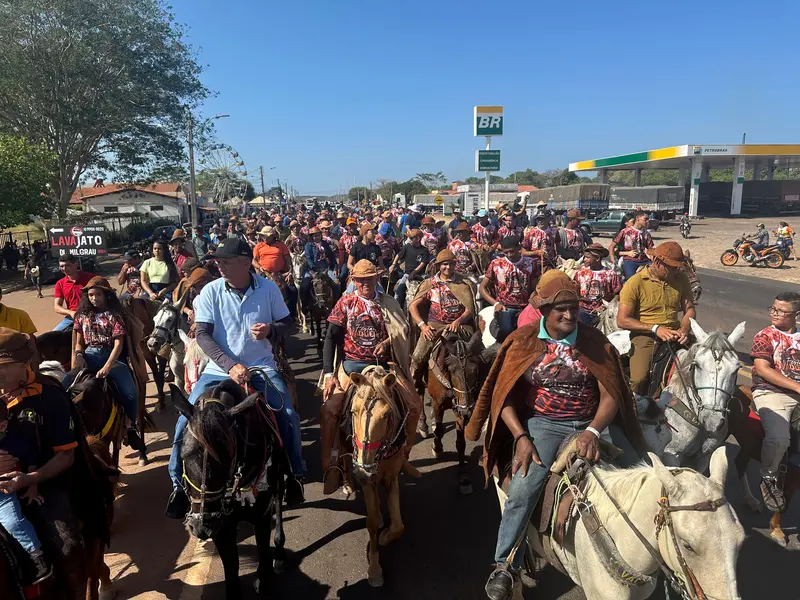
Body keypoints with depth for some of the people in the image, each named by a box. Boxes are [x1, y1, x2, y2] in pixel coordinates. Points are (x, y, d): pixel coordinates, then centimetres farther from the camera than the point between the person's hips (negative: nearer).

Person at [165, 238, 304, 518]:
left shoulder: (268, 289, -5)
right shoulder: (210, 291, -7)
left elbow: (287, 323, 5)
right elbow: (202, 335, -12)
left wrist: (271, 329, -19)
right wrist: (231, 365, -24)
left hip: (262, 368, 0)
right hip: (219, 370, 1)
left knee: (288, 417, -16)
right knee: (186, 420, -11)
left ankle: (294, 475, 11)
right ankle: (179, 484, 12)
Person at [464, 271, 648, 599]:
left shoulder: (595, 341, -1)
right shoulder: (524, 341, -3)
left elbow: (610, 395, -4)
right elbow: (504, 395, -3)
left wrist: (593, 431, -21)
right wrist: (521, 437, -14)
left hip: (588, 425, 3)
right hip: (541, 425, -2)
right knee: (522, 492, -20)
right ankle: (505, 566, 2)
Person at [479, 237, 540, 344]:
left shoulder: (531, 263, 8)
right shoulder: (496, 264, 4)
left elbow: (534, 289, 11)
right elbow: (482, 288, 7)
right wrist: (495, 303, -5)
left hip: (526, 307, 2)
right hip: (505, 307, -2)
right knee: (506, 330, -29)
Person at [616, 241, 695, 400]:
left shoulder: (681, 278, 7)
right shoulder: (635, 283, -8)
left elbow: (689, 309, 10)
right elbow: (622, 320, -10)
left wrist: (684, 329, -11)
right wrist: (655, 328, -18)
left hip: (674, 333, 5)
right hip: (645, 335, -5)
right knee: (639, 378, -27)